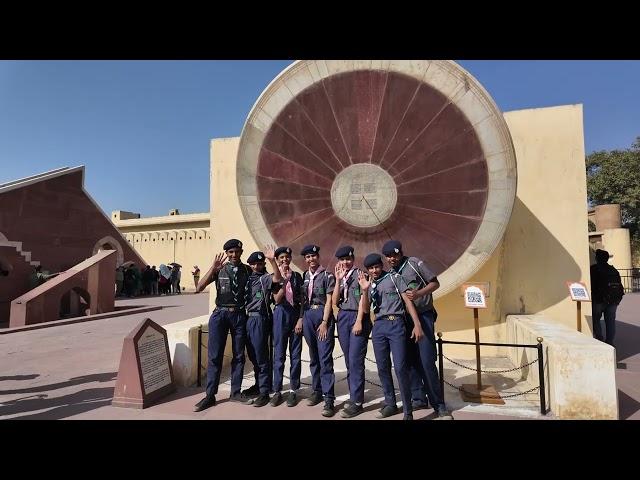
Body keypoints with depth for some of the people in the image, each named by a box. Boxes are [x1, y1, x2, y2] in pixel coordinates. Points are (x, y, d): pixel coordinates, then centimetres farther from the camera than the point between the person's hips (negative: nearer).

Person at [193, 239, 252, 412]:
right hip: (220, 314, -1)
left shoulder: (248, 270, 2)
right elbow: (199, 288, -14)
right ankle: (210, 395, 14)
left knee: (238, 355, 10)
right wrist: (213, 268, -23)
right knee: (215, 355, 2)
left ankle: (235, 392, 24)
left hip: (240, 315, 1)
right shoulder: (219, 269, -1)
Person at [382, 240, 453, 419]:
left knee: (427, 362, -9)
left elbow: (435, 283, -3)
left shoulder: (414, 263, -4)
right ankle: (419, 398, 21)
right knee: (411, 361, 9)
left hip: (423, 317, -5)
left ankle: (438, 404, 2)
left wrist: (418, 293, -20)